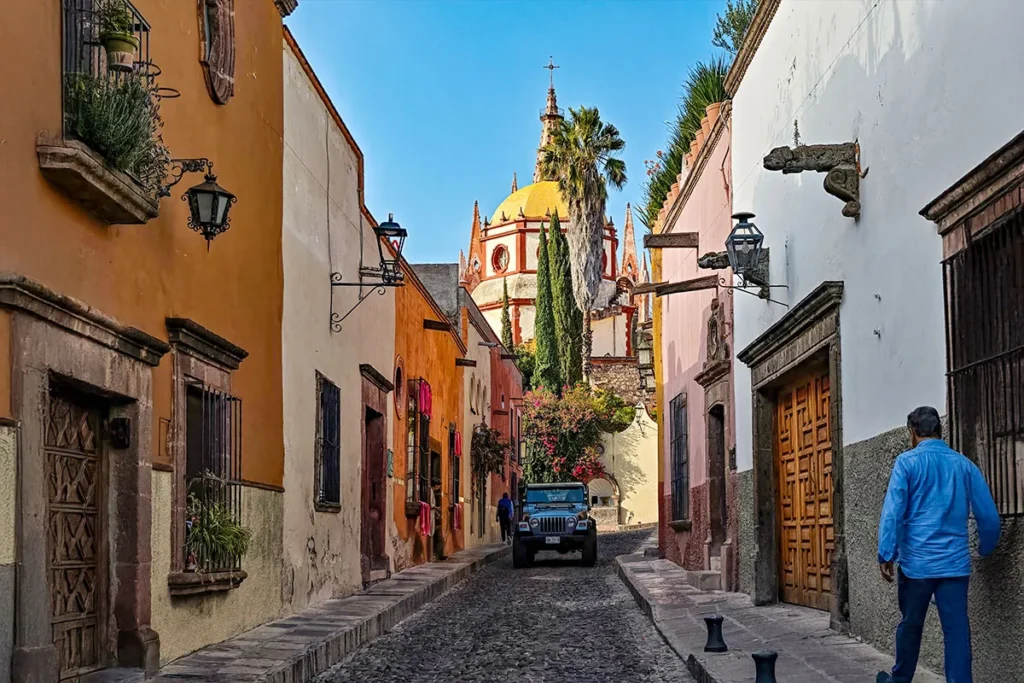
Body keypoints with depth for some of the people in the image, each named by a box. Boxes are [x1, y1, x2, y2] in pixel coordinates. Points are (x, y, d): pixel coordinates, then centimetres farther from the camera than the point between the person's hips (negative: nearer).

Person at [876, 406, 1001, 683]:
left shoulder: (908, 462, -3)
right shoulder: (965, 465, 7)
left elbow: (893, 512, -12)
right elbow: (989, 516, 9)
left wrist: (886, 554, -9)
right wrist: (985, 549, 26)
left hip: (916, 560, -2)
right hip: (955, 562, 2)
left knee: (910, 625, 12)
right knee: (957, 630, 0)